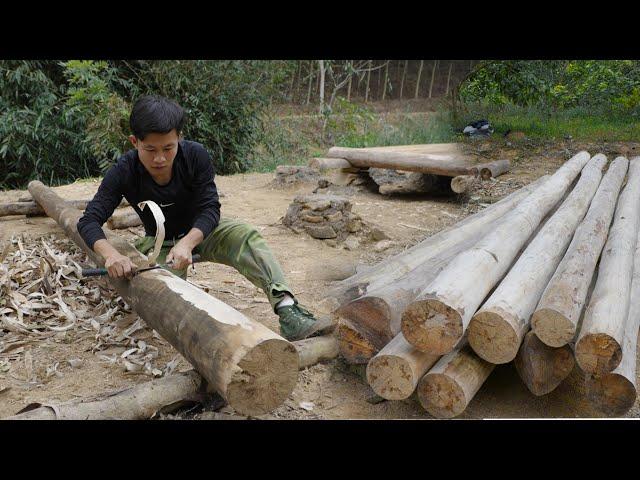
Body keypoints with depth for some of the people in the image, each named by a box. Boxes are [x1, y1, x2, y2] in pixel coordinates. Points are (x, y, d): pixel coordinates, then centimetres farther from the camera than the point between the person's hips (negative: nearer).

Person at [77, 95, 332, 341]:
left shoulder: (195, 155, -24)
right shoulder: (124, 173, -23)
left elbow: (210, 209, -24)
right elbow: (89, 221, -26)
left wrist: (187, 243, -44)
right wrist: (111, 254, -48)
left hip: (199, 231, 0)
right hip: (160, 242, 1)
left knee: (245, 235, -31)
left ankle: (287, 308, -44)